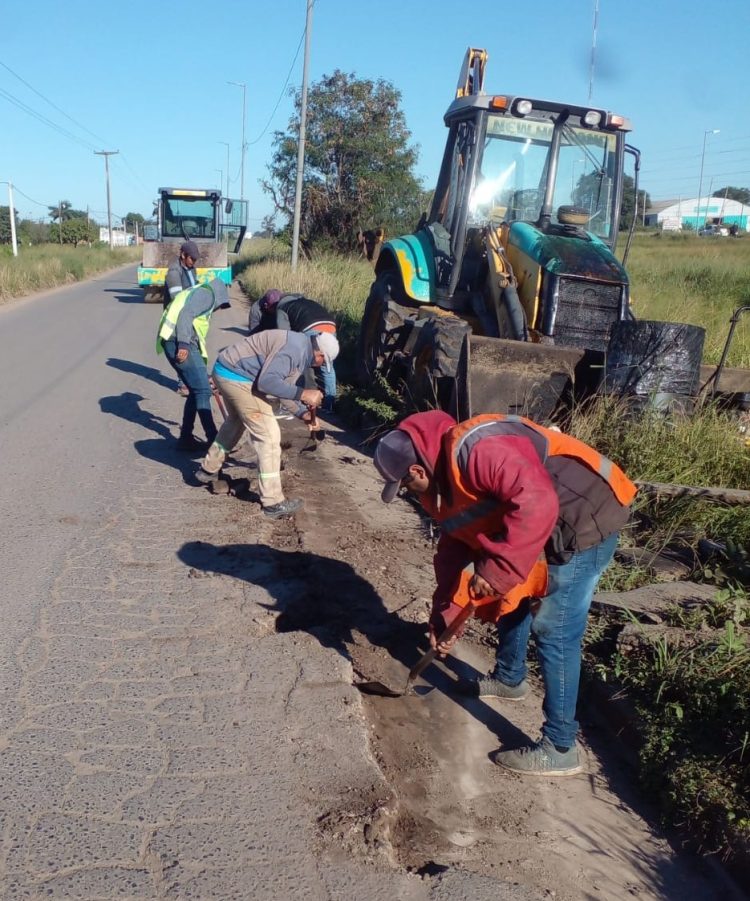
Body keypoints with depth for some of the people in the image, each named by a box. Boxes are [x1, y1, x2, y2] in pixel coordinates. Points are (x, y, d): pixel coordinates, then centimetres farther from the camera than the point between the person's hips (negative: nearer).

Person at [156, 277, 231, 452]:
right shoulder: (207, 293, 4)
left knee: (196, 391, 13)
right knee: (203, 390, -8)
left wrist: (202, 371, 34)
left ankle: (186, 437, 15)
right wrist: (183, 344, -25)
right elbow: (185, 315, -16)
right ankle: (214, 440, -8)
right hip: (179, 343, -9)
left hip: (175, 343, 9)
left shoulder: (197, 294, 32)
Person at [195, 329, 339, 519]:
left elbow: (282, 387, 15)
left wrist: (303, 413, 7)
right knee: (268, 435, -7)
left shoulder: (301, 349, 12)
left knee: (237, 420, 34)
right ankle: (273, 502, -3)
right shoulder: (294, 349, -20)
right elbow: (267, 381, -29)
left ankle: (209, 469, 49)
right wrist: (302, 394, -28)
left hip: (226, 371, 11)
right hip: (237, 376, -11)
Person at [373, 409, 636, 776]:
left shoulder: (473, 451, -27)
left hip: (586, 520, -10)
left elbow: (536, 502, -38)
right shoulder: (443, 476, 7)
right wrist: (444, 615, 13)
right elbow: (453, 548, 14)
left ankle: (559, 749, 7)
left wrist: (495, 570, -32)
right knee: (512, 597, 23)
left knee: (552, 631, -6)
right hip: (554, 530, 11)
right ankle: (509, 678, 47)